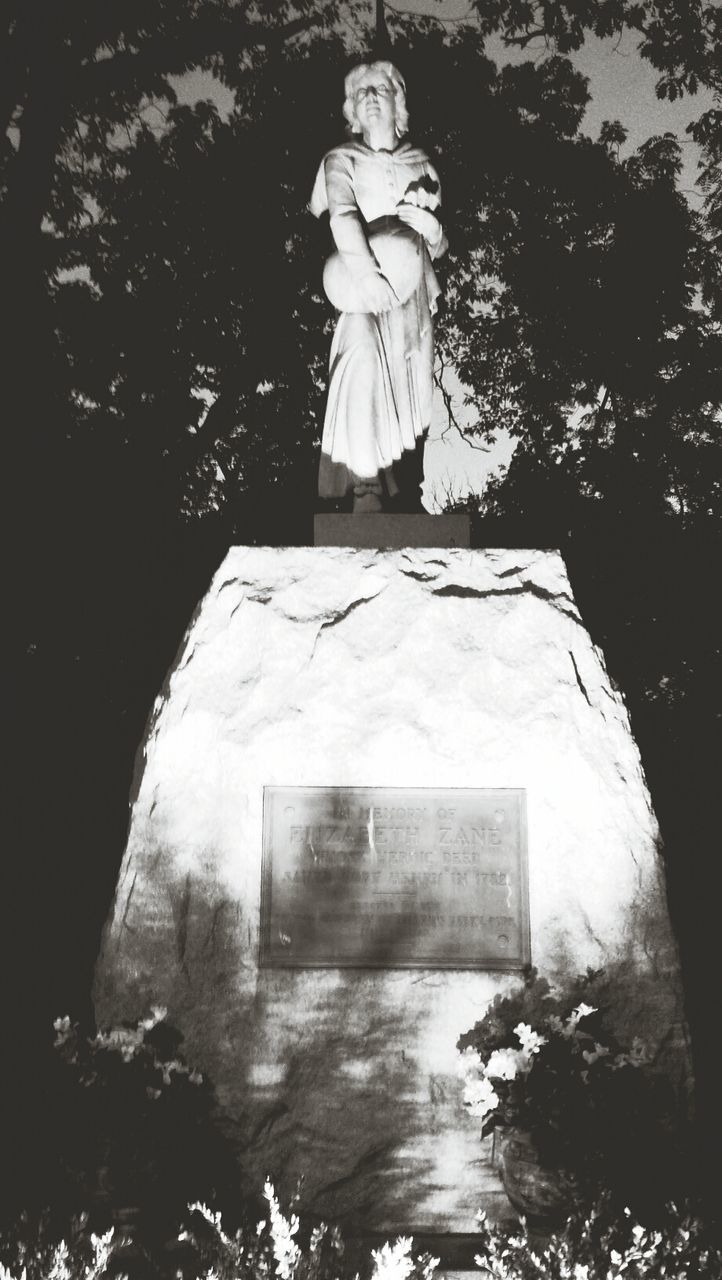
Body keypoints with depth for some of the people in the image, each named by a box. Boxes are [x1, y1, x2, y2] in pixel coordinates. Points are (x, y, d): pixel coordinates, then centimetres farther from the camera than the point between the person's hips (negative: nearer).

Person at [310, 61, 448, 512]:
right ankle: (368, 494, -29)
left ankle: (408, 500, 11)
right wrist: (369, 276, -28)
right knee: (364, 368, -27)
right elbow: (342, 217, -12)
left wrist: (434, 229, -6)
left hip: (414, 297, 4)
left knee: (413, 398, 3)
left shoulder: (420, 163, 16)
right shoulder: (342, 160, 7)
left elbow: (440, 247, 19)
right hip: (366, 296, -4)